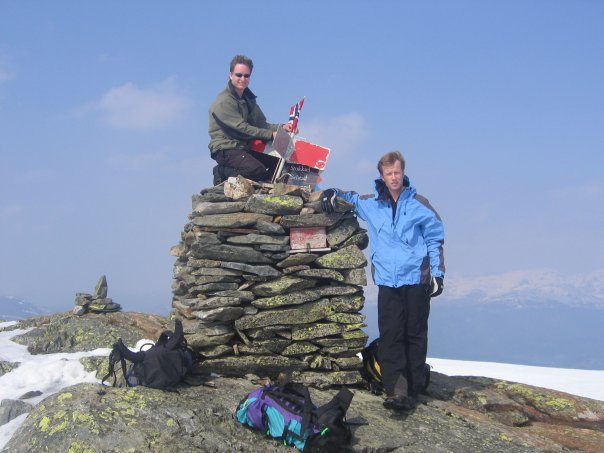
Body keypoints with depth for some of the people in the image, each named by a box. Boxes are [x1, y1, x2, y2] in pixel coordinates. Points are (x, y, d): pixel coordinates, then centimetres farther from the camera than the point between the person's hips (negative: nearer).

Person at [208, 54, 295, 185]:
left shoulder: (248, 99, 17)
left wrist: (281, 127, -7)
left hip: (246, 147, 9)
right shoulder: (223, 102, -13)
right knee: (258, 171, -30)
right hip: (226, 149, -9)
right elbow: (242, 128, -20)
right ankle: (222, 173, -5)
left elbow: (261, 124, 11)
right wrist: (271, 134, -21)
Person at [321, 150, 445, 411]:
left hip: (416, 280, -2)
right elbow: (351, 198, 29)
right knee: (390, 337, -7)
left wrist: (437, 273, 1)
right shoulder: (371, 204, 10)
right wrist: (333, 193, 7)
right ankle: (396, 390, -10)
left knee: (415, 335, 2)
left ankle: (413, 390, 9)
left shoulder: (419, 204, 4)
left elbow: (435, 240, 8)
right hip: (387, 282, 2)